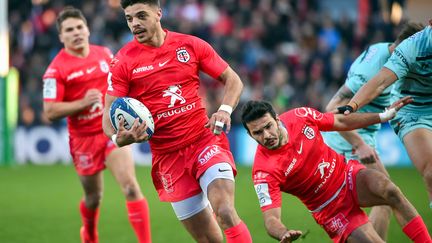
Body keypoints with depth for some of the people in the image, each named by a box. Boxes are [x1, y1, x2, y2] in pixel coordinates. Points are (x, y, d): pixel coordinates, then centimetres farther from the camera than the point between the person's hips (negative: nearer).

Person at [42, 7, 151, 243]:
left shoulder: (104, 53, 3)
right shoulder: (56, 70, -12)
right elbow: (50, 112, -15)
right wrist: (83, 103, -24)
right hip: (84, 138, -2)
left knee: (130, 186, -16)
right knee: (93, 197, 12)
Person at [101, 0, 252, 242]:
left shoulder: (191, 45, 1)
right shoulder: (124, 61, -2)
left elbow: (233, 80, 8)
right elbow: (109, 115, -3)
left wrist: (225, 110, -12)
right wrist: (120, 138, -26)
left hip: (205, 139, 0)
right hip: (167, 156, 0)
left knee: (226, 213, -24)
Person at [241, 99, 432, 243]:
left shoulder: (300, 116, -12)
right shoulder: (264, 171, -24)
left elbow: (342, 122, 5)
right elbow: (270, 218, -29)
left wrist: (386, 115, 6)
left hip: (349, 175, 3)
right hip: (332, 211, -3)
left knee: (390, 191, -27)